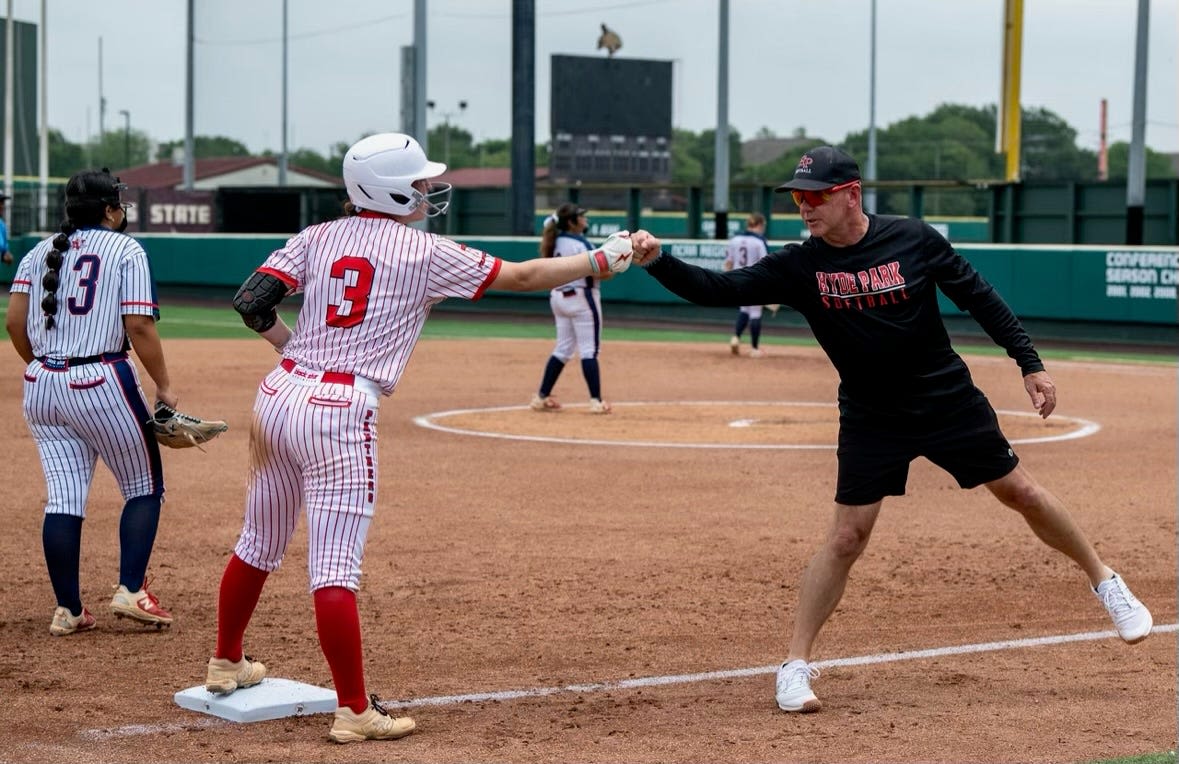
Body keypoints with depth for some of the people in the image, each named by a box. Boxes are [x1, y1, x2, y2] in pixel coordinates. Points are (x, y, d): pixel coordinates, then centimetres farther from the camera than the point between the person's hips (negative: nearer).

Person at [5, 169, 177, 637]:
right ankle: (130, 590, 0)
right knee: (144, 487, 10)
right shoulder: (125, 250, -2)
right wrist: (164, 387, -4)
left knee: (63, 498, 6)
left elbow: (14, 321, 4)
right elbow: (139, 326, -11)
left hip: (41, 386, 5)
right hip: (102, 383, -5)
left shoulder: (41, 251, 12)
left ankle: (67, 610, 6)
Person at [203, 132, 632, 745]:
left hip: (277, 396, 7)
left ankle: (226, 664, 37)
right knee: (335, 568, -8)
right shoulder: (423, 252, -3)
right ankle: (354, 712, -5)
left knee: (259, 544, 21)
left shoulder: (318, 238, 10)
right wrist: (603, 259, 12)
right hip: (340, 414, -7)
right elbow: (522, 276, 2)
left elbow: (250, 301, 1)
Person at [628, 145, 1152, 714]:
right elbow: (719, 290, -18)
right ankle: (796, 664, 1)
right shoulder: (798, 267, -11)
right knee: (847, 536, -5)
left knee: (1020, 491, 8)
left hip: (950, 401, 0)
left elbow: (978, 297, -4)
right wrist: (657, 262, -35)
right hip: (870, 418, 0)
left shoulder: (913, 240, -13)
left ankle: (1104, 581, 31)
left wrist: (1030, 363, -6)